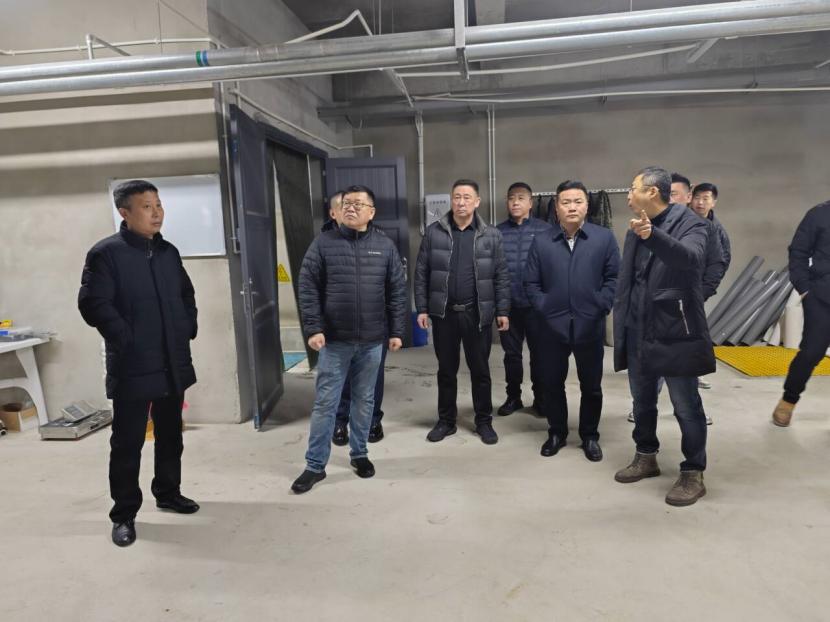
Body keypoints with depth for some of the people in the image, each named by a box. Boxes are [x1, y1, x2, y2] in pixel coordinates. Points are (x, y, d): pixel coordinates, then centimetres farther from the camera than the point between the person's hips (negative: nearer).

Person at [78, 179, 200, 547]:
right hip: (133, 367, -6)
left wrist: (188, 329, 8)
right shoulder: (106, 253, -9)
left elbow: (186, 295, 21)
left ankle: (168, 493, 34)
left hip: (173, 364, 6)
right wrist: (127, 340, -16)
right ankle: (124, 514, 18)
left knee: (170, 435, 17)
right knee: (127, 442, 3)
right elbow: (93, 305, -16)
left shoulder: (168, 252, 10)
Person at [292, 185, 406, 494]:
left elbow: (397, 291, 4)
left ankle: (359, 453, 33)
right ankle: (315, 465, 17)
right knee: (325, 403, 4)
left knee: (365, 401, 14)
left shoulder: (385, 246, 2)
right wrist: (313, 328, -11)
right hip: (334, 340, -1)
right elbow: (308, 288, -3)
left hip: (372, 341, 2)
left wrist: (396, 331, 1)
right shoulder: (323, 243, -2)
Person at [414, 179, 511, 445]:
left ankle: (484, 421, 25)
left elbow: (501, 275, 2)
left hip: (478, 313, 0)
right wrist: (422, 308, -3)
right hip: (443, 313, 1)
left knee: (480, 370, 9)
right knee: (446, 370, 12)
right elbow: (421, 273, 2)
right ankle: (446, 420, 27)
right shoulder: (434, 232, 1)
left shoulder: (491, 235, 1)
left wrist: (503, 310, -2)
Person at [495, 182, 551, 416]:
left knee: (539, 352, 9)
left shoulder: (545, 230, -2)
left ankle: (540, 398, 25)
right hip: (507, 304, 2)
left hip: (536, 304, -1)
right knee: (511, 353, 12)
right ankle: (513, 397, 27)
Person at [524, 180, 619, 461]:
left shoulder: (604, 237, 0)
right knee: (552, 383, 11)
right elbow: (531, 283, 5)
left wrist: (601, 306, -9)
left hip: (590, 326, -1)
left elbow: (614, 277, 0)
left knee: (591, 385, 11)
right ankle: (556, 433, 29)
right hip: (553, 326, 1)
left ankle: (590, 436, 28)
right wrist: (545, 308, -5)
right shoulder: (541, 242, 4)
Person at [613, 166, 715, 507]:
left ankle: (693, 474, 18)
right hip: (638, 331, 7)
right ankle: (646, 457, 35)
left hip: (675, 331, -6)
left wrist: (653, 235, -47)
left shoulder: (689, 223, -9)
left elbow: (690, 257, -31)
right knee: (642, 400, 17)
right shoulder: (636, 228, 11)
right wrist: (621, 323, 11)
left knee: (686, 406, 4)